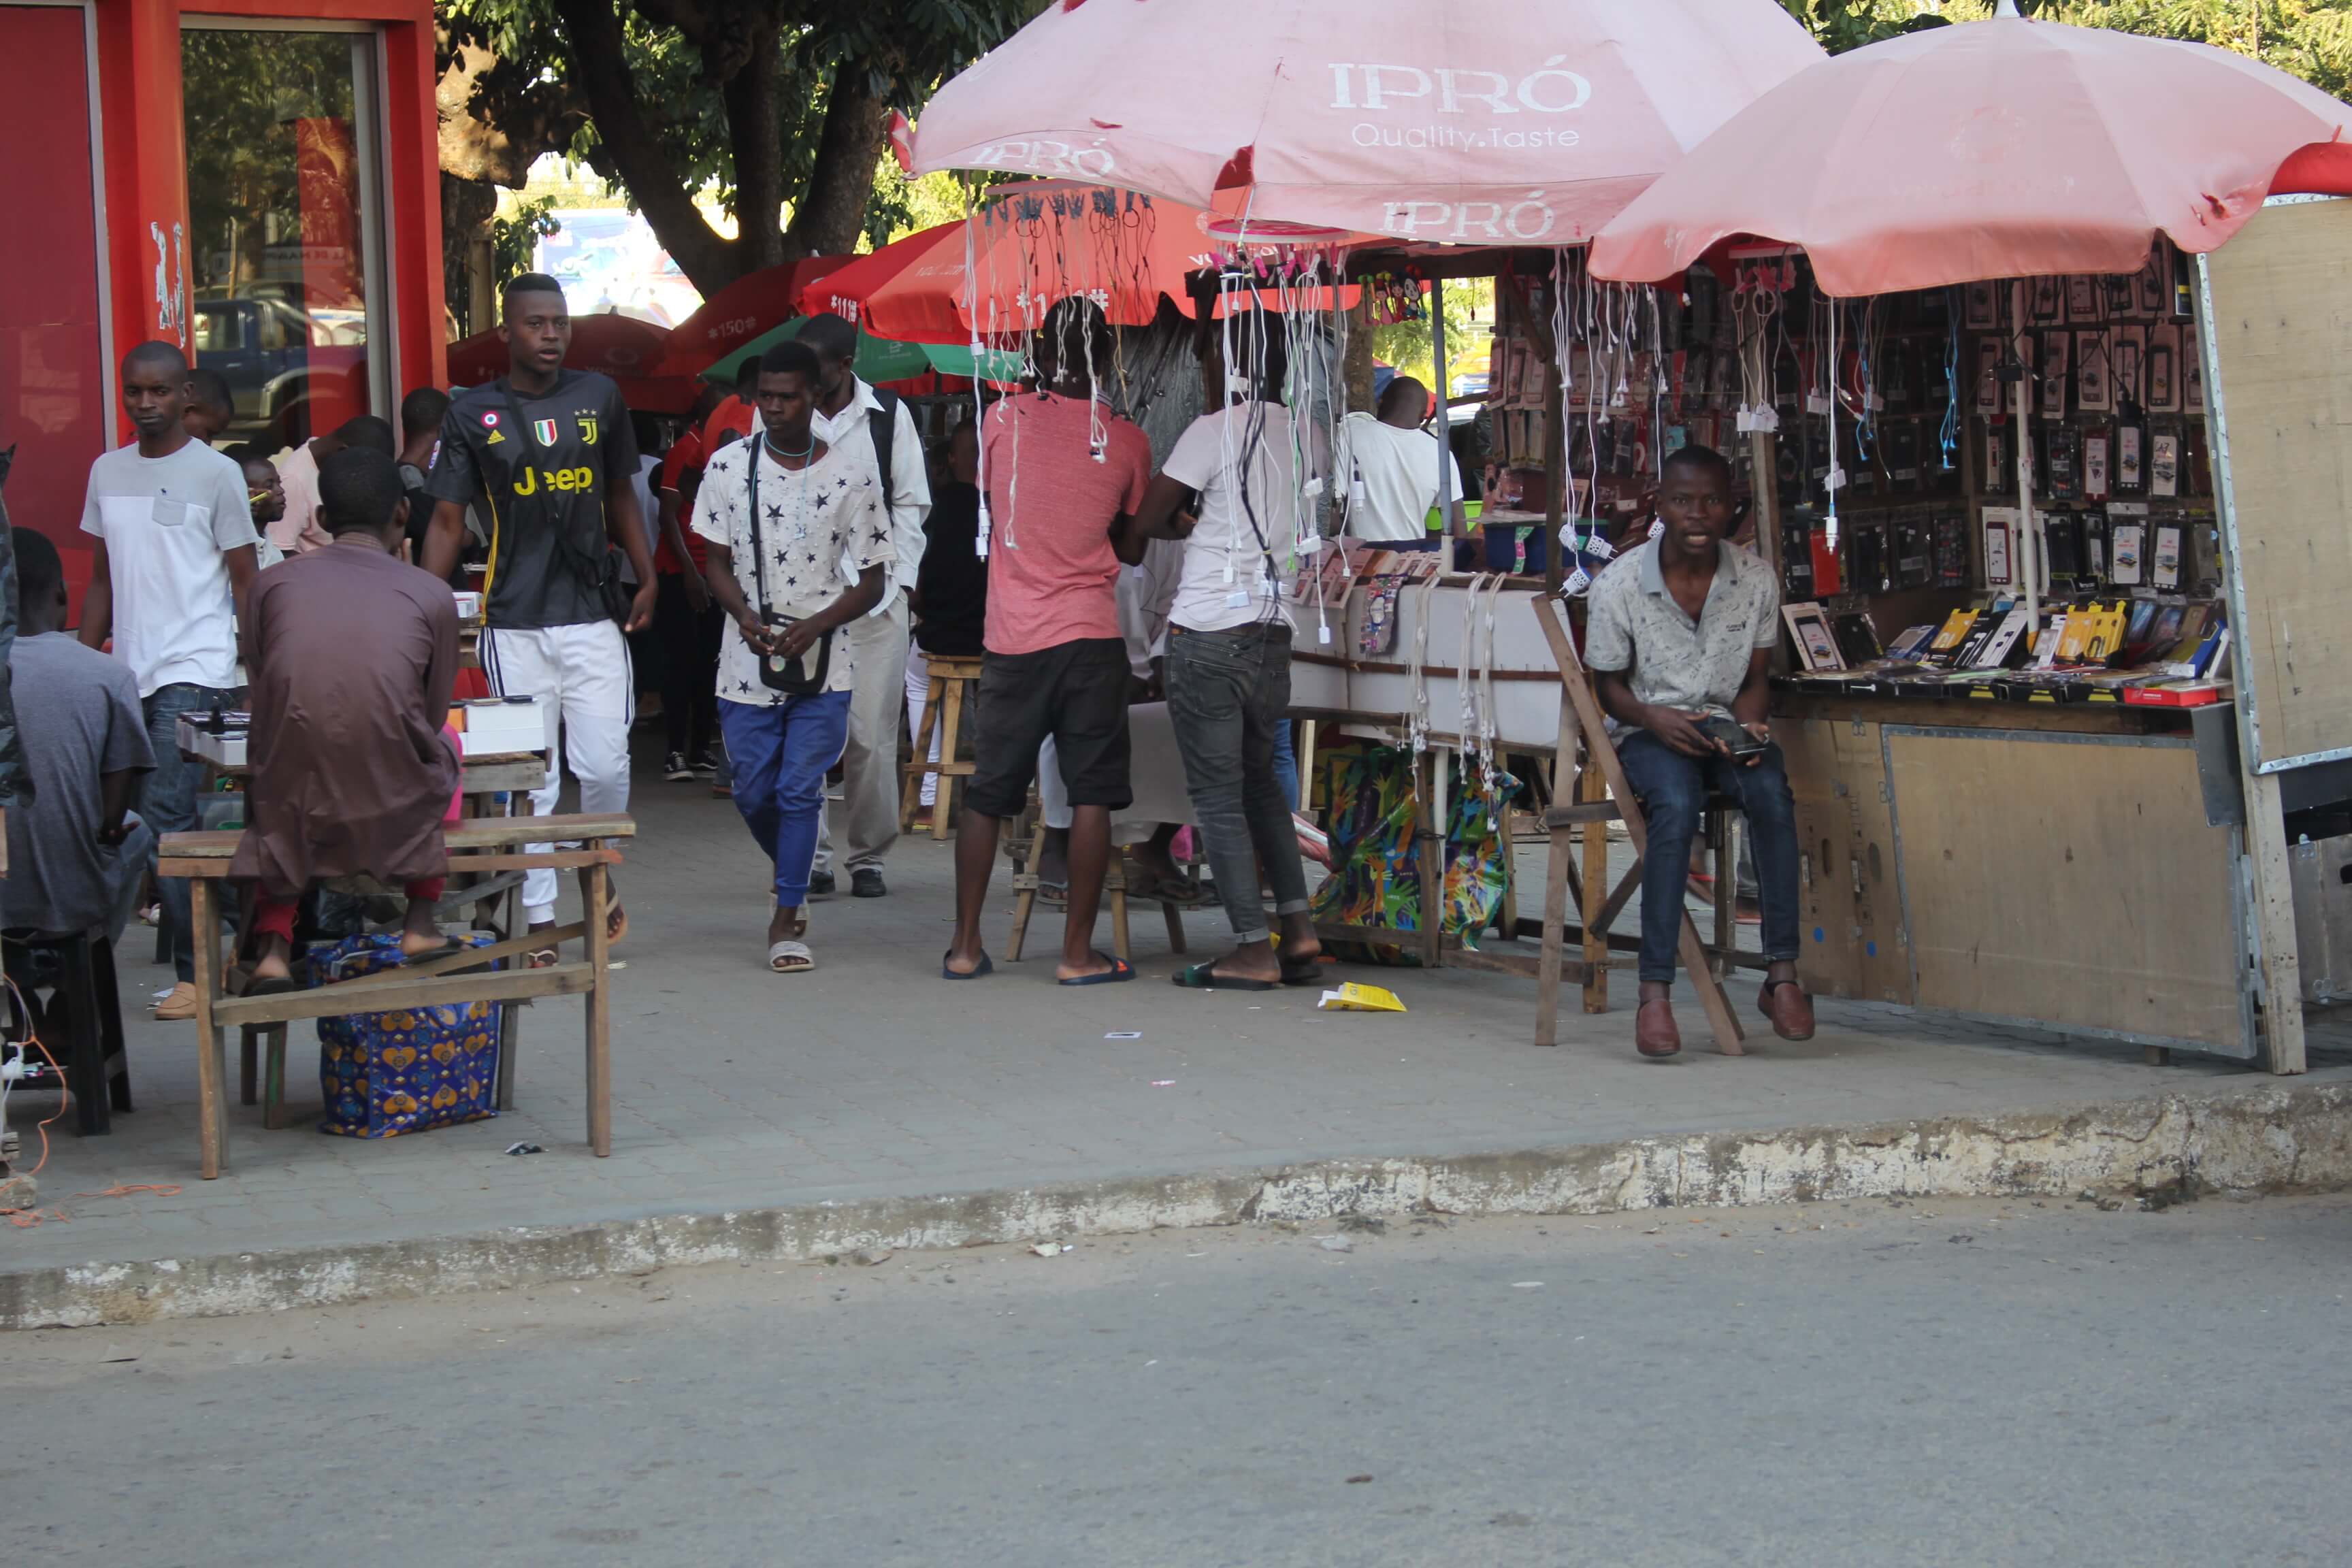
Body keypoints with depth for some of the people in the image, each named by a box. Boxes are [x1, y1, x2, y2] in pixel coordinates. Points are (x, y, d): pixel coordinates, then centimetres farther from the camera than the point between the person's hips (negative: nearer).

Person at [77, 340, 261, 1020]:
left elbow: (245, 582, 0)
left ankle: (195, 972, -10)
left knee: (167, 817, -14)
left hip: (196, 673, -5)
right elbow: (102, 580, 19)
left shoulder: (216, 473, -1)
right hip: (131, 675, 6)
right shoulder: (107, 472, 15)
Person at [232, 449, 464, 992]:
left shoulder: (273, 582, 7)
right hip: (395, 809, 0)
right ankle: (420, 923, 27)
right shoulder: (431, 594, 4)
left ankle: (273, 945, 18)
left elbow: (264, 703, 14)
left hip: (292, 805, 1)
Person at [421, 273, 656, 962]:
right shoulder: (472, 413, 3)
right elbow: (448, 520, 3)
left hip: (592, 619, 1)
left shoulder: (599, 397, 9)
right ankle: (540, 923, 9)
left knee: (605, 766, -6)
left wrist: (646, 576, 11)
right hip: (513, 626, -1)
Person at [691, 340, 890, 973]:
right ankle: (792, 873, 36)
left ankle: (787, 916, 6)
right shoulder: (729, 466, 1)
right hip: (748, 660, 2)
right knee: (754, 793, 7)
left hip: (824, 662, -2)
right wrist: (745, 617, -12)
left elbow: (872, 581, -1)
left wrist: (815, 626, -16)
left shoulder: (852, 472, -4)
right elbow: (716, 560, 7)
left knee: (800, 790, -4)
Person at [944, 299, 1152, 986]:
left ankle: (966, 945, 13)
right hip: (1091, 633, -1)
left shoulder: (1002, 420, 0)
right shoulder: (1127, 440, 0)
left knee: (988, 793, 10)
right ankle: (1078, 951, 0)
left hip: (1012, 635, 2)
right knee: (1092, 794, 2)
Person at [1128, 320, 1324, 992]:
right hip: (1274, 631, 6)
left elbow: (1148, 521, -6)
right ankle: (1299, 926, 13)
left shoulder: (1217, 430, -12)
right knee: (1260, 780, 21)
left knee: (1219, 797, 0)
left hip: (1207, 633, -6)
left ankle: (1254, 950, -1)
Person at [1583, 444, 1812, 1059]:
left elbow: (1756, 678, 8)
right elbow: (1609, 686, 1)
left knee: (1771, 793, -32)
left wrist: (1750, 726, -14)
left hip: (1725, 726, 2)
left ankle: (1782, 973, -28)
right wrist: (1654, 719, -21)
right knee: (1676, 806, -35)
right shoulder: (1618, 585, -9)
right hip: (1650, 731, -2)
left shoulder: (1756, 580, -2)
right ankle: (1655, 992, -36)